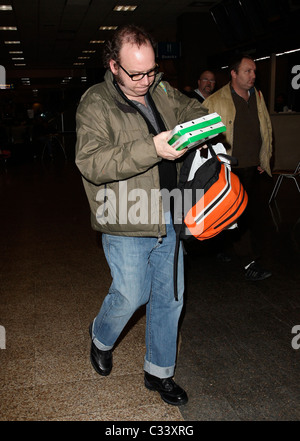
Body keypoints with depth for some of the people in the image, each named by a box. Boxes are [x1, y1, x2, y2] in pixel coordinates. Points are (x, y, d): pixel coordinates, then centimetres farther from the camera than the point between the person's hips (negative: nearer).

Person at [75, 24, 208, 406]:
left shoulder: (162, 92, 8)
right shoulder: (94, 105, -11)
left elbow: (190, 109, 25)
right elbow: (91, 162, -24)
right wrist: (151, 149, -33)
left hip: (167, 220, 6)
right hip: (126, 226, -6)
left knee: (169, 298, 13)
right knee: (131, 296, 3)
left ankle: (159, 372, 33)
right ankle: (101, 338, 39)